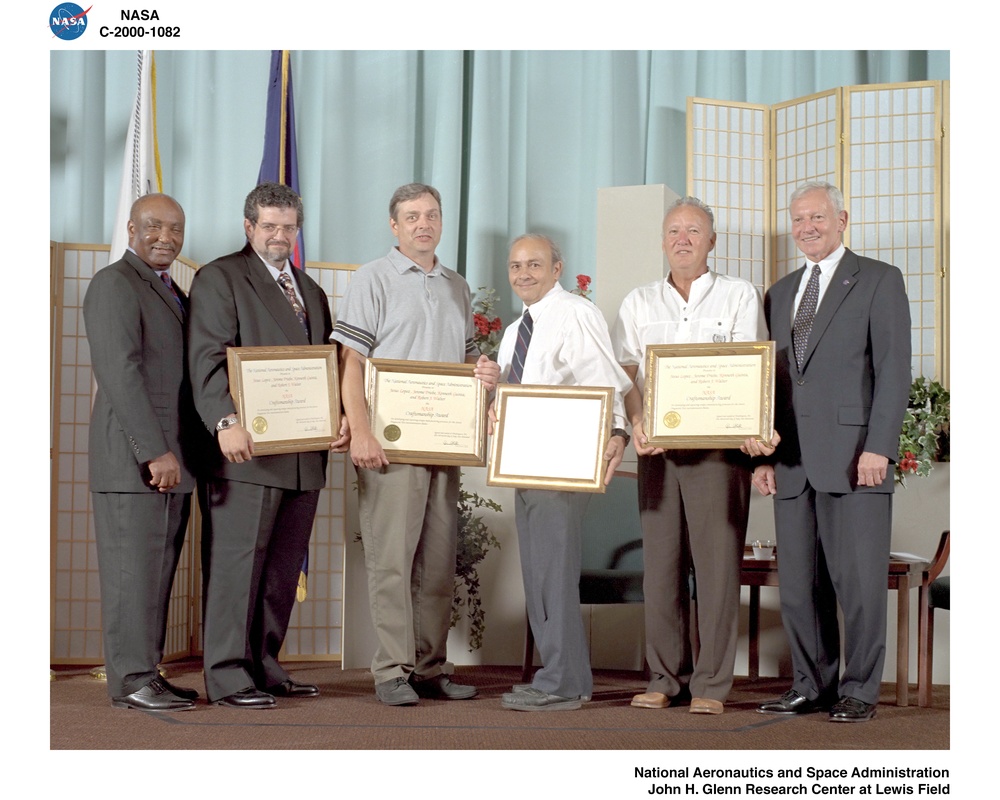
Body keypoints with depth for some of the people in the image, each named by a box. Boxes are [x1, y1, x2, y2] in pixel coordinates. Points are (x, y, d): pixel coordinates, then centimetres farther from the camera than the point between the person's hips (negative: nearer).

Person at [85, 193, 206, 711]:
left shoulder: (172, 293, 20)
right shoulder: (114, 285, -8)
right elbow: (120, 373, -17)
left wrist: (178, 453, 10)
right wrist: (155, 452, -22)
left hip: (172, 458, 8)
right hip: (131, 456, -8)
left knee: (158, 570, 8)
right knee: (133, 567, -6)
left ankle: (146, 673, 13)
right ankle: (130, 682, -2)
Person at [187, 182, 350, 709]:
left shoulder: (310, 290, 23)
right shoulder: (219, 278, 0)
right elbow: (209, 359, -12)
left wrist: (342, 419, 2)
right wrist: (227, 421, -26)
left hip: (304, 455, 7)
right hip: (247, 450, -7)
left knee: (282, 568, 9)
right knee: (236, 562, -5)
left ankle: (265, 668, 16)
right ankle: (228, 676, 0)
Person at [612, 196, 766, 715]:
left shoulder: (739, 297, 7)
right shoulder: (639, 303, 15)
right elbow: (626, 372, 7)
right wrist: (637, 424, -11)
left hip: (719, 446, -3)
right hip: (656, 447, 3)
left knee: (717, 562, -5)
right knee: (660, 561, 3)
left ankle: (711, 684, 0)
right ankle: (666, 678, 10)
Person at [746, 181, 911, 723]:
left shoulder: (879, 281, 3)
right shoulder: (780, 293, 20)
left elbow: (893, 370, -5)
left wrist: (878, 448, -13)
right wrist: (763, 454, 10)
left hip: (853, 458, -5)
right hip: (792, 460, 6)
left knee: (858, 580, -3)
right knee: (797, 583, 7)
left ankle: (859, 691, 7)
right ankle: (812, 685, 18)